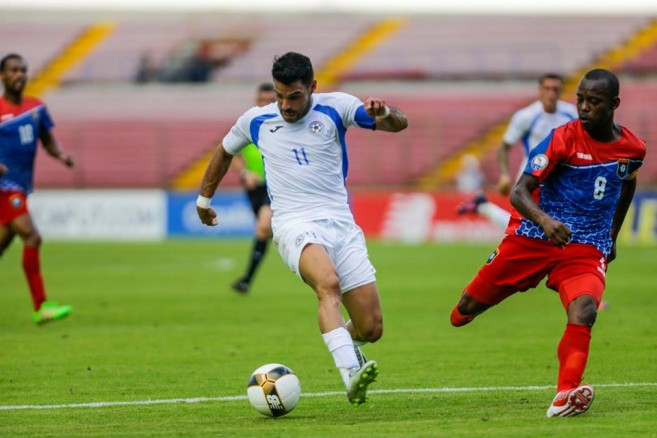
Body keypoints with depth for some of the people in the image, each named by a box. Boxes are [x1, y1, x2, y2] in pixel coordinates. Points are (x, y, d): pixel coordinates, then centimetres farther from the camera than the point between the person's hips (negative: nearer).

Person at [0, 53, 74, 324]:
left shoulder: (36, 108, 9)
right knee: (32, 237, -17)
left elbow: (48, 139, 17)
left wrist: (60, 155, -3)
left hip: (22, 187, 7)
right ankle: (41, 307, -16)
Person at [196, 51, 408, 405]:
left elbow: (399, 124, -8)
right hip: (294, 226, -2)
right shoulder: (256, 120, 7)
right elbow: (224, 152, 28)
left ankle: (345, 341, 37)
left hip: (341, 224, 2)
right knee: (328, 282, -36)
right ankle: (351, 376, -49)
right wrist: (203, 199, 37)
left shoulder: (334, 108, 2)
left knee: (371, 328, -2)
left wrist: (383, 112, -31)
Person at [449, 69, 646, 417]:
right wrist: (544, 219, -39)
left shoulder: (633, 148, 2)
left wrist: (612, 237, 27)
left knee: (584, 311, -31)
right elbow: (519, 192, -18)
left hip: (587, 249, 1)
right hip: (533, 239, -1)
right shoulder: (563, 139, -12)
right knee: (468, 309, 7)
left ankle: (565, 398, -37)